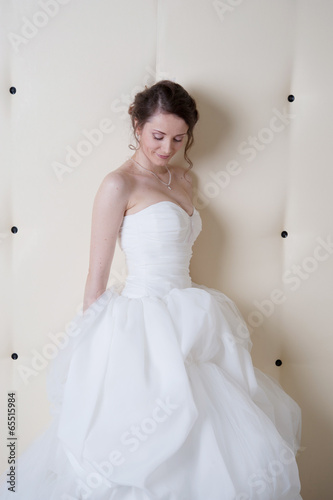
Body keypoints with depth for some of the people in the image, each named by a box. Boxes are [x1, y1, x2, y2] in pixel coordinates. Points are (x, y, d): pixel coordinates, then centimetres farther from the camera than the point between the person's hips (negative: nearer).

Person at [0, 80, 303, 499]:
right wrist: (92, 344, -5)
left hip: (189, 320, 7)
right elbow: (97, 277, -8)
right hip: (143, 323, -7)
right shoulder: (118, 185, -10)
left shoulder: (182, 178, 12)